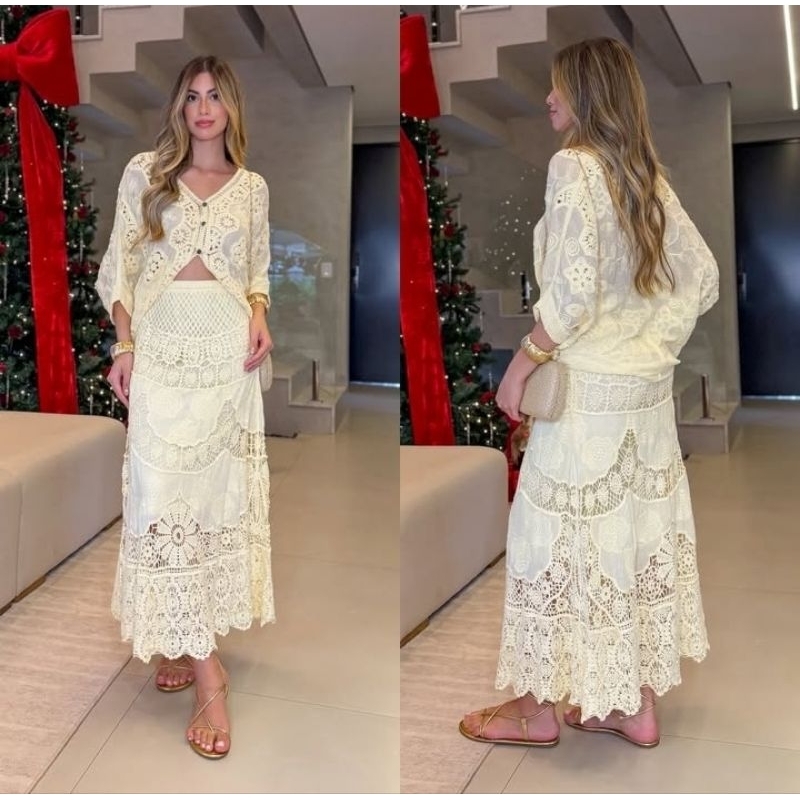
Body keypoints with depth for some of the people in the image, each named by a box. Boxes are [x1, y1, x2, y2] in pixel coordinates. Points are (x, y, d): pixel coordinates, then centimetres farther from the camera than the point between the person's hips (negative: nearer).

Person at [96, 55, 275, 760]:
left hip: (229, 350, 2)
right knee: (166, 495, -9)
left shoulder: (252, 187, 11)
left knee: (219, 489, 4)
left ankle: (186, 641, 21)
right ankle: (208, 674, -6)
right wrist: (124, 345, -5)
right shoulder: (144, 173, 6)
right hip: (162, 346, -2)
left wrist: (260, 315, -3)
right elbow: (121, 266, 5)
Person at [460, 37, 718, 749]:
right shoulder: (648, 175, 9)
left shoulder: (574, 164, -13)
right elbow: (704, 279, 10)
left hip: (590, 389, -8)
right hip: (647, 386, 8)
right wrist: (655, 347, 12)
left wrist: (525, 360, -12)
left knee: (559, 537, 4)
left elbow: (574, 289, -22)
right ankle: (637, 707, 25)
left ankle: (540, 709, 18)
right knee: (638, 533, 13)